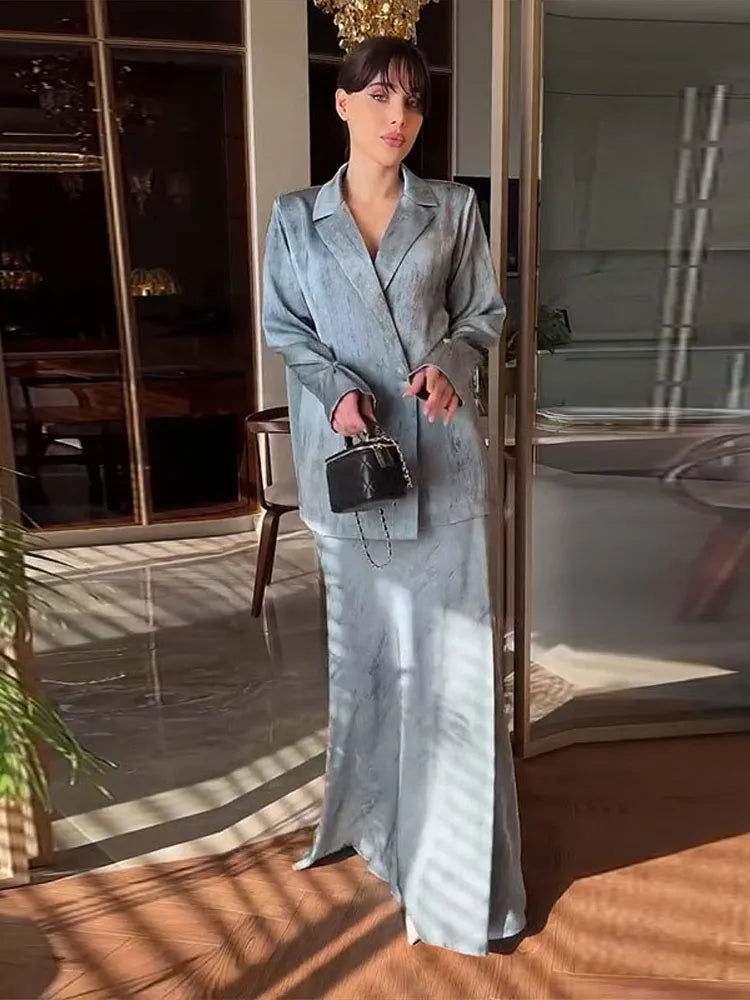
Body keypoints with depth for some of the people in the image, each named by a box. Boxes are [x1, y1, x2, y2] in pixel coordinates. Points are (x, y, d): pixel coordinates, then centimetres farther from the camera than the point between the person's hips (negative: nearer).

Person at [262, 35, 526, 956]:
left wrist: (449, 360, -12)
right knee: (363, 639, 11)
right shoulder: (296, 218, 7)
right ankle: (377, 810, 34)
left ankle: (459, 858, 13)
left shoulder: (454, 209, 6)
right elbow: (284, 330, 6)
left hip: (439, 451, 0)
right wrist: (338, 389, -12)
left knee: (450, 644, -1)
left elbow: (483, 315, 9)